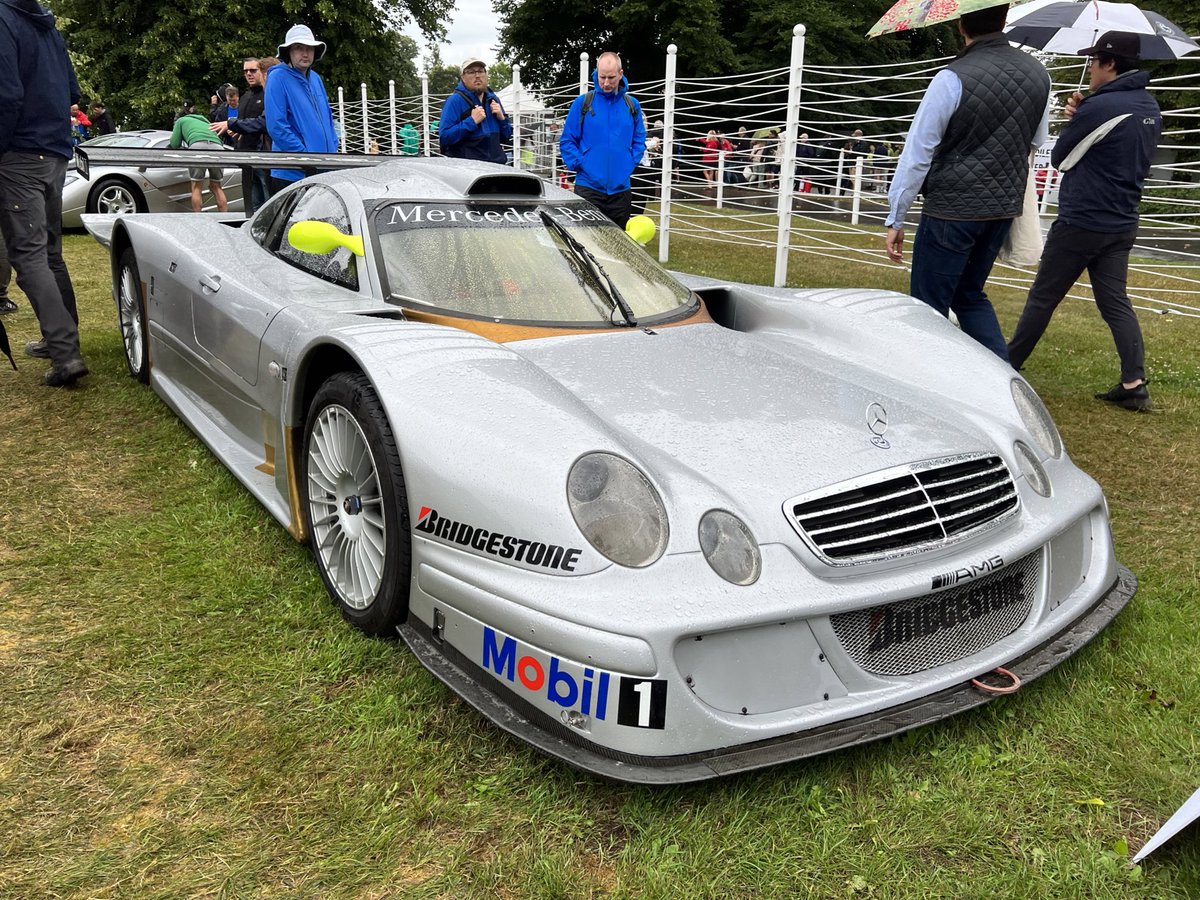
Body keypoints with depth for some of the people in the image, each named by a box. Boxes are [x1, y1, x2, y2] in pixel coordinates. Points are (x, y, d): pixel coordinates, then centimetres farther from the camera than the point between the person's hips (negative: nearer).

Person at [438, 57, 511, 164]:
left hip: (496, 162, 6)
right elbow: (444, 138, -18)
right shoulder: (454, 100, -7)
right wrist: (472, 121, -20)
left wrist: (502, 119, -1)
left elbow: (506, 138, 18)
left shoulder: (493, 99, 12)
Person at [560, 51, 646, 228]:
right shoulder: (582, 103, -2)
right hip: (588, 186, -3)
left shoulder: (632, 105, 8)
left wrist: (630, 164, 1)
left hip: (620, 187, 3)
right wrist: (579, 165, -9)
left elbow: (639, 141, 15)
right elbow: (567, 141, 0)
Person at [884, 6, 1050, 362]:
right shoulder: (1038, 73, 4)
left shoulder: (953, 78, -14)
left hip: (952, 209, -6)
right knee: (970, 294, 22)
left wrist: (895, 218, -5)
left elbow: (918, 153, -11)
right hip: (1005, 206, 7)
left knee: (929, 308, 3)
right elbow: (1037, 141, 17)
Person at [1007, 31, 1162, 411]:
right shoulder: (1151, 108, 11)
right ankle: (1135, 384, 2)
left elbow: (1059, 158, -8)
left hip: (1080, 223, -8)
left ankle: (1008, 366, 17)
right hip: (1122, 225, 8)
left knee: (1042, 298, 4)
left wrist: (1074, 119, 12)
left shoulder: (1100, 106, -17)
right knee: (1115, 301, 7)